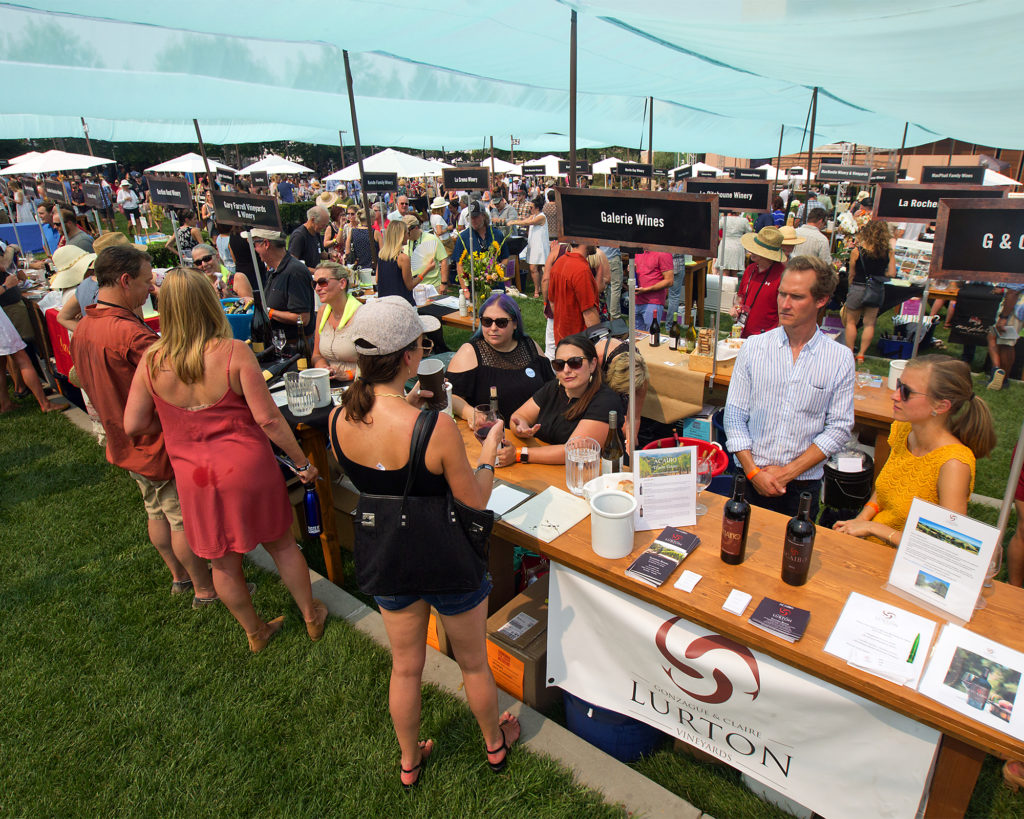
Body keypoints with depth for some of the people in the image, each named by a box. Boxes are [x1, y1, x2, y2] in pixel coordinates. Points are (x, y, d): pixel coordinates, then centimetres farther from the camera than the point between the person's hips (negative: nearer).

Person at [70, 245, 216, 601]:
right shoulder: (131, 334, -30)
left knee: (158, 512, 23)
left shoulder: (82, 329, 2)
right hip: (159, 445, -9)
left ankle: (179, 576, 40)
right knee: (185, 519, 5)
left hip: (125, 445, 9)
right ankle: (205, 590, 20)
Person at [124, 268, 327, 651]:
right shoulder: (234, 352, -17)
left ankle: (256, 633, 39)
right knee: (281, 545, 19)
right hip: (248, 468, -2)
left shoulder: (152, 362, -8)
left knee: (223, 563, 20)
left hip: (195, 478, 2)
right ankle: (312, 617, 37)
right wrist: (302, 463, -6)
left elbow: (134, 425, -1)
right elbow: (267, 418, -16)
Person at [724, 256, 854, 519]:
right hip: (750, 480, 0)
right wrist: (753, 472, -11)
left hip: (803, 486, 0)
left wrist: (788, 472, -11)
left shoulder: (840, 359, -2)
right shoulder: (754, 346, -1)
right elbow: (734, 416, -3)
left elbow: (839, 428, -4)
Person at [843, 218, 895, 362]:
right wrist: (880, 274, 14)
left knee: (851, 322, 10)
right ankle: (861, 354, 14)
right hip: (876, 290, 2)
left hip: (858, 288, -2)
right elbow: (892, 273, -6)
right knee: (869, 324, 12)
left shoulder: (857, 251, -10)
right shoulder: (888, 253, -5)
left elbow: (851, 275, -3)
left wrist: (850, 290, 11)